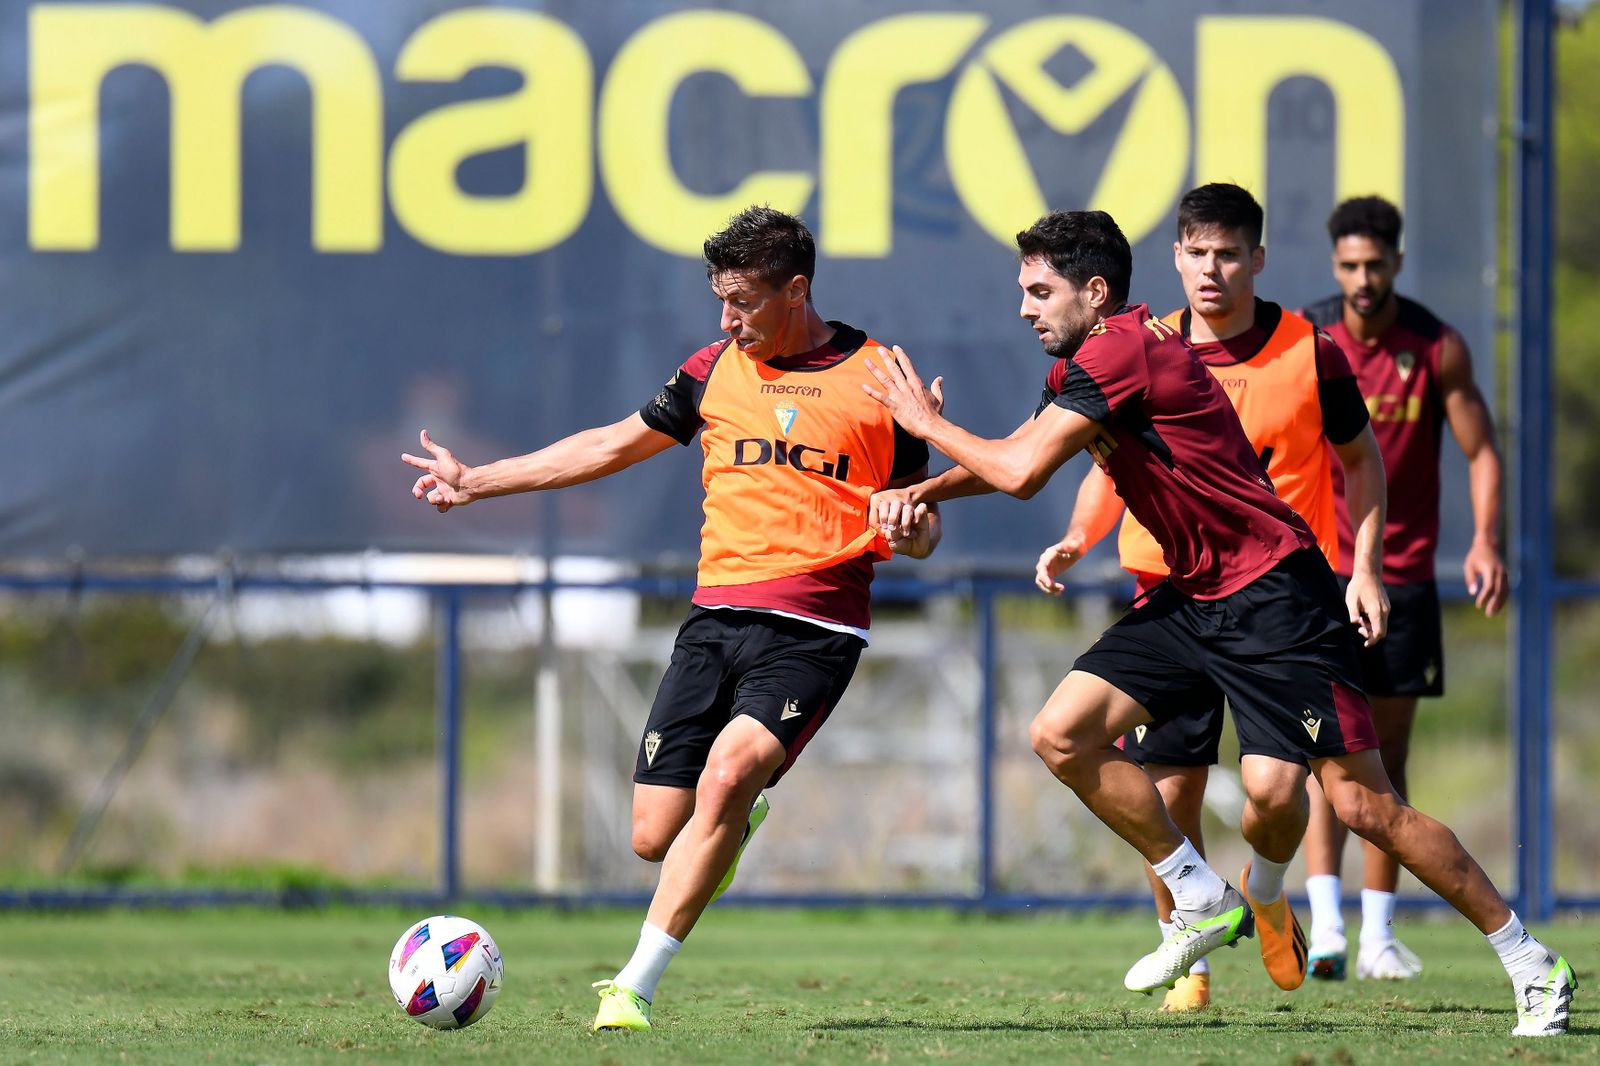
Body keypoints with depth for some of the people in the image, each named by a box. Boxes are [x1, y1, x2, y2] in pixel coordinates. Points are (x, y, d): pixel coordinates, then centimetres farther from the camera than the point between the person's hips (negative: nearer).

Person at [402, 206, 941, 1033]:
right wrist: (477, 482, 20)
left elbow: (920, 523, 9)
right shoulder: (717, 370, 12)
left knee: (726, 773, -29)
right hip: (716, 616, 4)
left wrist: (909, 531, -16)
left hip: (815, 631, -4)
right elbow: (614, 446, 21)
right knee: (655, 837, -4)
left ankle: (635, 988, -26)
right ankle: (741, 818, 34)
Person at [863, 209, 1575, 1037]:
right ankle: (1205, 905, 9)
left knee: (1362, 805, -10)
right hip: (1190, 596, 9)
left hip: (1274, 596, -9)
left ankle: (1533, 967, 0)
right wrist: (922, 491, 5)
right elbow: (1011, 453, 23)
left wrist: (928, 422, -5)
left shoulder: (1121, 350, -18)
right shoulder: (1084, 366, 12)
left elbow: (1022, 473, -20)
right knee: (1061, 734, -4)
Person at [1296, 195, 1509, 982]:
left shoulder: (1437, 349, -2)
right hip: (1319, 569, -2)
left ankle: (1378, 936, 12)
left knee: (1387, 754, 6)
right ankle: (1326, 924, -23)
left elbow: (1481, 453, 2)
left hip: (1403, 575, 2)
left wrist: (1485, 541, -12)